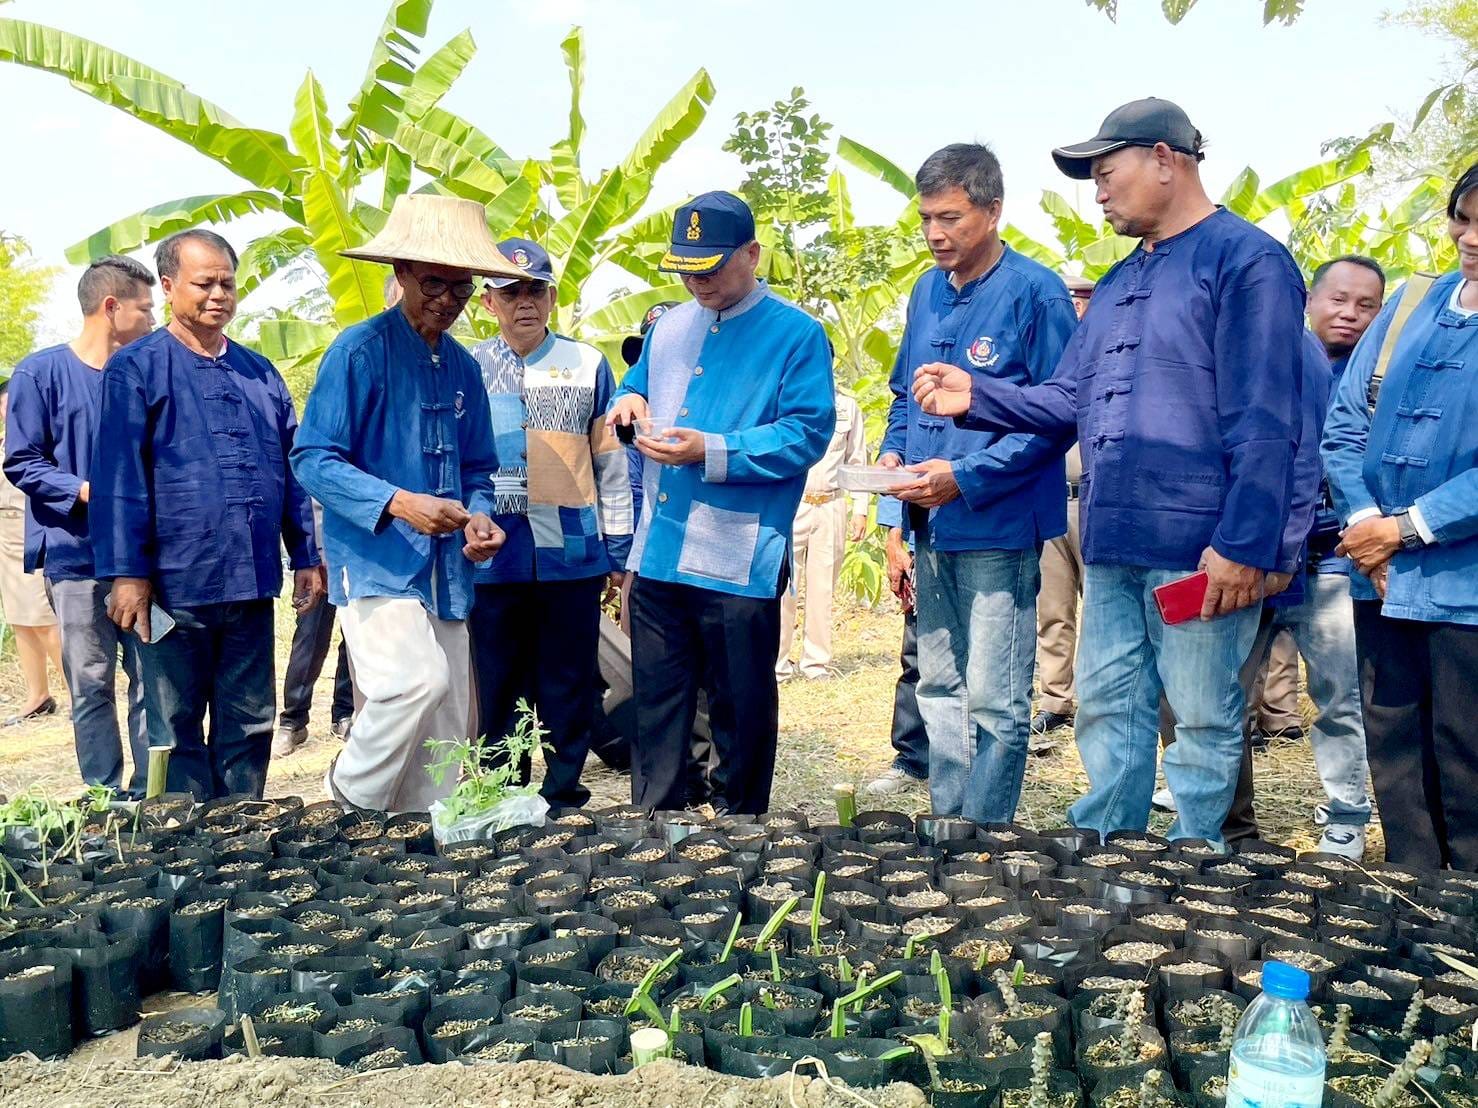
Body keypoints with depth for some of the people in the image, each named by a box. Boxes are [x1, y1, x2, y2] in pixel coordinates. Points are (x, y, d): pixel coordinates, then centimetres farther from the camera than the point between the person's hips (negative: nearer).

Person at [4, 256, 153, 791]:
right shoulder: (43, 372, -1)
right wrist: (84, 492, -18)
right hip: (77, 555, -3)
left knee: (152, 677, 2)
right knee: (92, 685, 3)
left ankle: (150, 795, 11)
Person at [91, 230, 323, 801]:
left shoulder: (259, 374, 14)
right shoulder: (136, 369, -1)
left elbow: (290, 469, 16)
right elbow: (119, 477, -7)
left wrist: (306, 556, 12)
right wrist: (127, 573, -11)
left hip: (252, 583, 5)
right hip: (176, 583, -4)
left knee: (249, 725, 12)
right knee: (177, 731, 7)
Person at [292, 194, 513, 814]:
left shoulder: (462, 365, 13)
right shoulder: (360, 350, -6)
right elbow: (312, 459, -11)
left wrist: (479, 516, -2)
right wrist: (398, 503, -23)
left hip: (445, 572, 6)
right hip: (374, 561, -6)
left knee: (445, 728, 7)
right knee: (419, 679, -23)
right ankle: (350, 804, 2)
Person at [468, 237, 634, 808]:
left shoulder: (588, 365, 5)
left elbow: (610, 461, 6)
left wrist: (617, 547, 4)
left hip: (572, 553, 0)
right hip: (492, 555, 1)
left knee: (568, 685, 7)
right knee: (497, 685, 9)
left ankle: (564, 794, 21)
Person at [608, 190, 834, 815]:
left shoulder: (796, 334, -4)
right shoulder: (669, 327, 15)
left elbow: (808, 433, -13)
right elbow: (636, 388, 26)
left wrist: (711, 452, -21)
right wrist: (630, 402, 1)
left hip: (739, 563, -5)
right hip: (657, 552, 6)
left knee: (741, 711, 7)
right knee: (656, 704, 13)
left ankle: (739, 815, 25)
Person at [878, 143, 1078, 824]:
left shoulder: (1034, 292, -9)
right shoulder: (926, 292, 13)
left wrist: (966, 476, -20)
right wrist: (894, 451, 2)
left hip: (998, 526, -7)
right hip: (931, 527, 8)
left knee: (994, 702, -3)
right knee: (939, 690, 15)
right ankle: (943, 826, 28)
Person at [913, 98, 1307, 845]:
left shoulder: (1246, 260, -7)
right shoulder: (1117, 284, 19)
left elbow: (1264, 423, -14)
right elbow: (1070, 402, 15)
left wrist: (1245, 544, -19)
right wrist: (977, 398, 0)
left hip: (1200, 550, -8)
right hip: (1111, 545, 8)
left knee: (1202, 723, 5)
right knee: (1107, 711, 13)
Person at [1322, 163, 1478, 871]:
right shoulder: (1412, 304, 9)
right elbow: (1344, 421, 6)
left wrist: (1404, 528, -14)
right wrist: (1363, 519, -7)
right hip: (1381, 578, 5)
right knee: (1394, 759, 13)